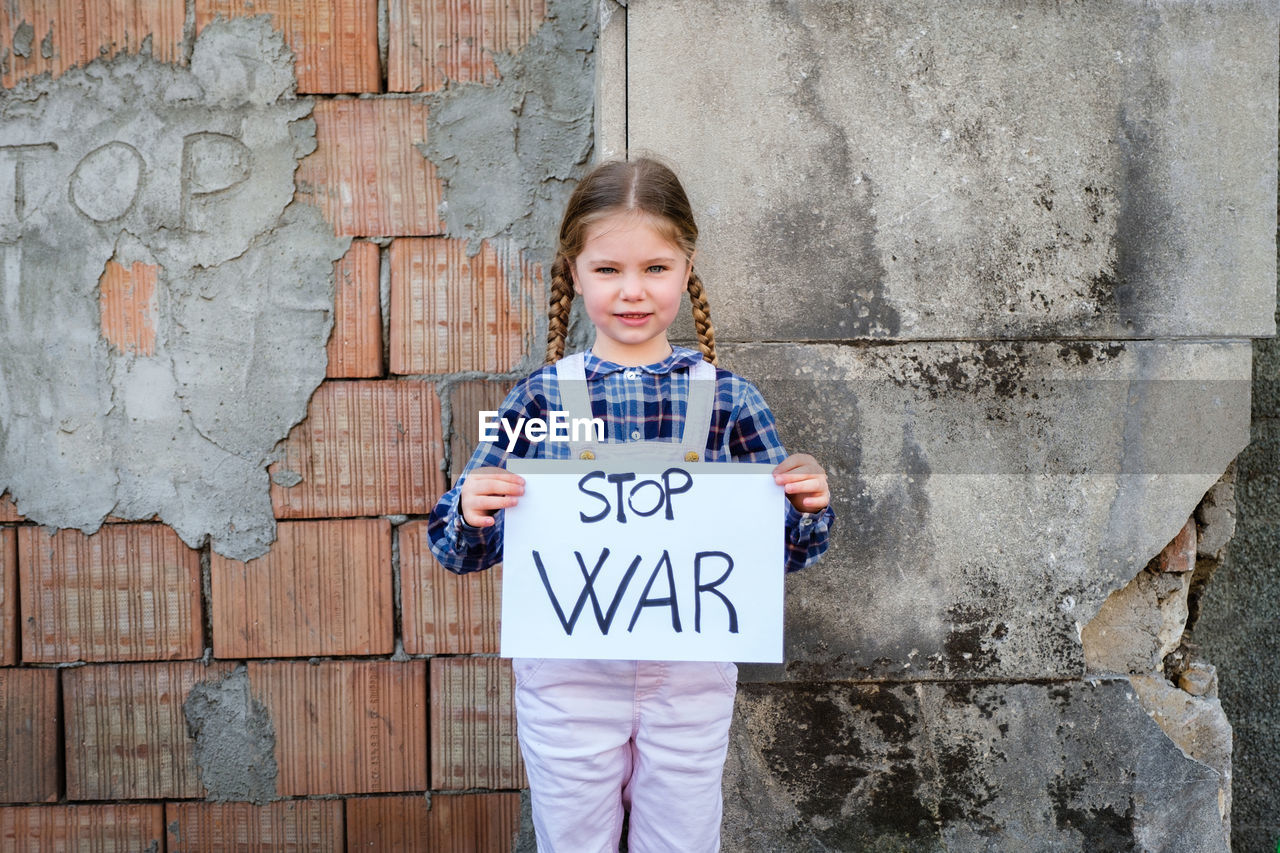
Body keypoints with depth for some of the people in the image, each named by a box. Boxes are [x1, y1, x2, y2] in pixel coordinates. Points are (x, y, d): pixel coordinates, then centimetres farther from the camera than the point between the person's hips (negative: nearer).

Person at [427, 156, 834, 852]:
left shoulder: (729, 401, -4)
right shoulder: (541, 398, -5)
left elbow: (783, 551, 3)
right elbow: (464, 551, 0)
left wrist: (808, 506, -17)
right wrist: (470, 514, -22)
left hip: (691, 679, 0)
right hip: (567, 678, 0)